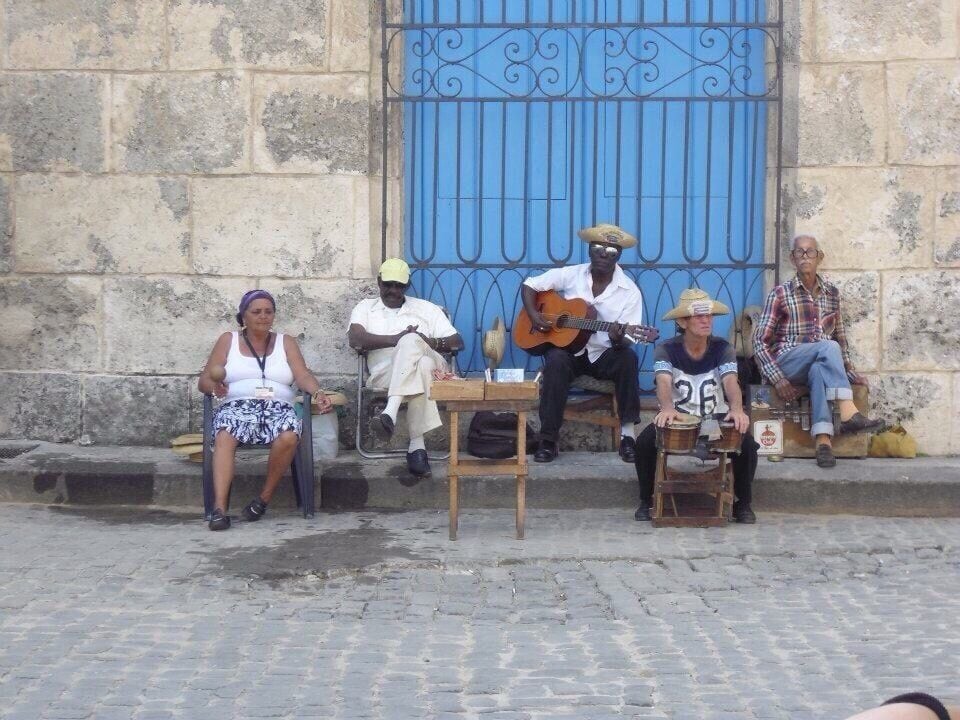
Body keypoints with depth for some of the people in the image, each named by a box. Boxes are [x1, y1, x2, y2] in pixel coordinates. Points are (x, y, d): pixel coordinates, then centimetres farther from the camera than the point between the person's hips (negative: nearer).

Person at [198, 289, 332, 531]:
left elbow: (303, 376, 4)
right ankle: (219, 508, -42)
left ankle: (264, 498, -17)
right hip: (237, 405, -1)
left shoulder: (286, 343, 19)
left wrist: (318, 392, -18)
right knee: (224, 437, -35)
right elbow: (204, 380, 11)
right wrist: (214, 386, -14)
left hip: (277, 408, 1)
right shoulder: (228, 341, 17)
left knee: (288, 437, -34)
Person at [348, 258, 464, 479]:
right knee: (421, 366, -37)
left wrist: (429, 342, -7)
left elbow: (457, 342, 14)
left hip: (432, 367, 1)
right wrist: (395, 340, -14)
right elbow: (356, 339, -1)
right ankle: (417, 445, -44)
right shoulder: (366, 307, 22)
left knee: (411, 341, -36)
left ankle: (390, 414, -47)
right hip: (385, 373, -1)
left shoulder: (427, 309, 24)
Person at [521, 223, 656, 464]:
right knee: (556, 360, -34)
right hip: (569, 351, 0)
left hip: (605, 356, 0)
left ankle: (627, 434, -25)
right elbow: (529, 285, 5)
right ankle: (548, 440, -29)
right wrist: (533, 315, -13)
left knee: (628, 358, -32)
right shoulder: (571, 275, -2)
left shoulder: (630, 292, -6)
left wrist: (618, 340, -35)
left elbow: (627, 340, -10)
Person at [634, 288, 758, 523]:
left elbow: (730, 381, -25)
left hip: (717, 418, 1)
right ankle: (647, 501, -5)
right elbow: (664, 382, -29)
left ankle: (743, 503, -4)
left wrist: (737, 408, -49)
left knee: (747, 445, -28)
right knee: (644, 443, -29)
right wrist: (667, 408, -54)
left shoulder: (723, 348, -7)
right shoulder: (666, 350, -10)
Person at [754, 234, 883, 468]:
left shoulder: (832, 293, 13)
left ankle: (823, 439, -50)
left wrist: (850, 371, 10)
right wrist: (777, 379, -15)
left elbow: (840, 336, 22)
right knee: (828, 347, -32)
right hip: (786, 363, -2)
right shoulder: (780, 294, 1)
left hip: (820, 364, 2)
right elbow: (760, 341, -4)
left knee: (818, 370, -37)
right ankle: (848, 413, -42)